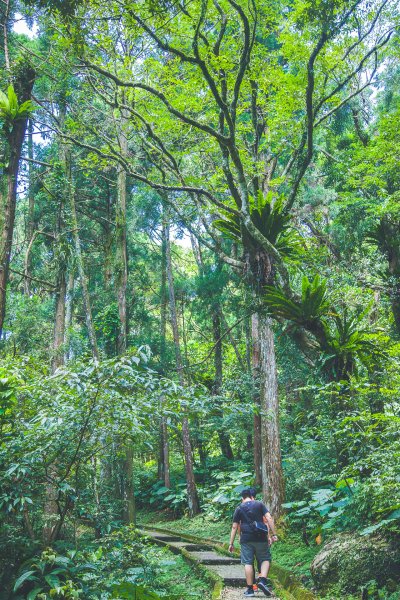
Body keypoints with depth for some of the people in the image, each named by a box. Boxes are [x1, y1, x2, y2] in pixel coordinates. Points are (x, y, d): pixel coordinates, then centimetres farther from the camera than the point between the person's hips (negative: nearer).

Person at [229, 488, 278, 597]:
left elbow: (234, 527, 7)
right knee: (265, 559, 13)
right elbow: (269, 518, -5)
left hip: (246, 539, 1)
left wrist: (231, 543, 11)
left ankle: (250, 589, 7)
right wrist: (273, 534, -3)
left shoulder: (239, 508, 8)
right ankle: (262, 580, -6)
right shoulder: (260, 504, 6)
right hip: (261, 538, 0)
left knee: (248, 563, 5)